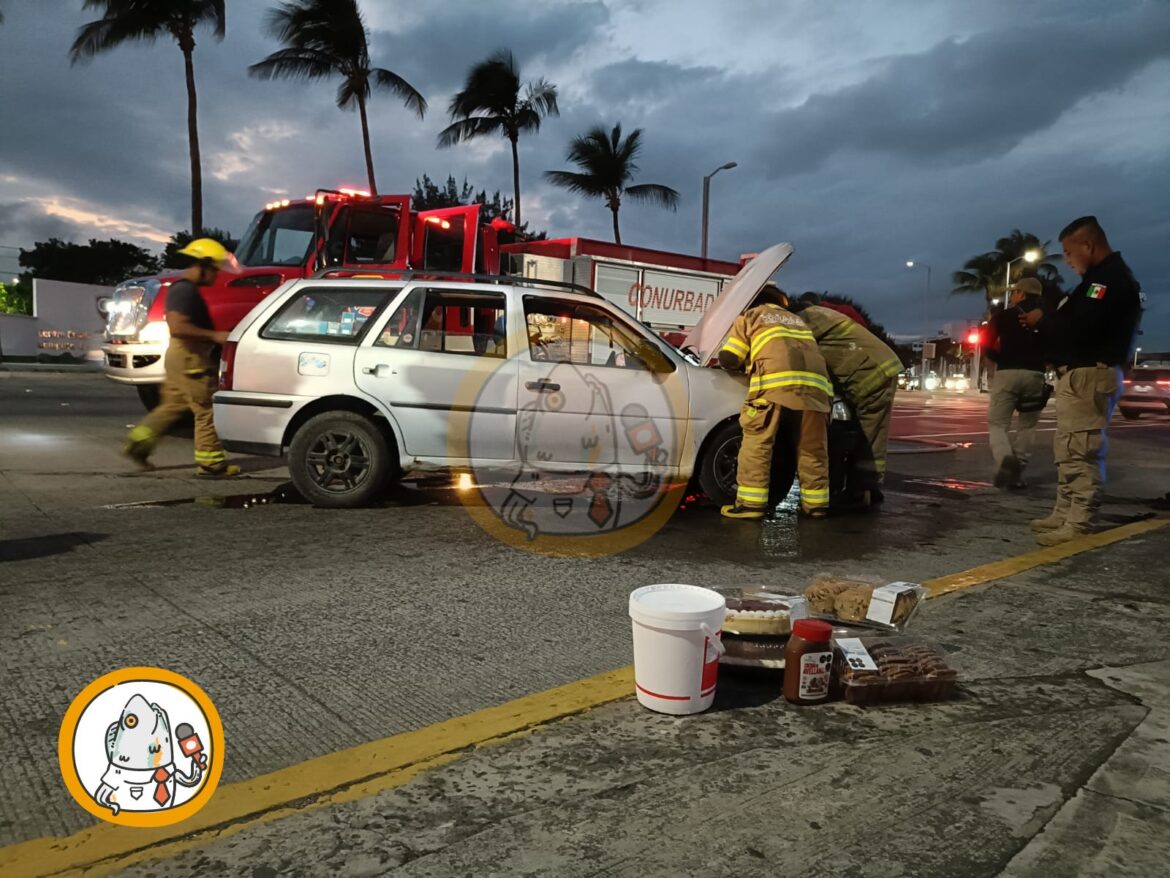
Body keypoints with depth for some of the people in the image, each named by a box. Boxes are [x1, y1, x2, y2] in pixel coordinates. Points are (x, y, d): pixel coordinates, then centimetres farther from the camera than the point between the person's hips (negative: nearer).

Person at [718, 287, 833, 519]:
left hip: (776, 380, -5)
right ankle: (816, 503, 16)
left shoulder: (749, 316, 23)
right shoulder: (797, 320, 39)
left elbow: (728, 358, 15)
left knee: (757, 442, -1)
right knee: (812, 447, 12)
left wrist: (746, 364, 35)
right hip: (814, 381, 5)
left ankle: (751, 502, -6)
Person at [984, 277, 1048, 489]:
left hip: (1007, 374, -2)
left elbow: (986, 344, 1)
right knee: (1027, 426, 12)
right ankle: (1017, 473, 7)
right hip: (1035, 375, 2)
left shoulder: (1003, 316, 6)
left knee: (997, 422, 3)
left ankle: (1005, 459, -25)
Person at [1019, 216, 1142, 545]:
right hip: (1080, 374, 11)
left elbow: (1079, 328, -26)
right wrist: (1045, 321, 1)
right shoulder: (1105, 276, 20)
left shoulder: (1110, 278, -15)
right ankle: (1065, 515, 22)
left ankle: (1079, 526, -9)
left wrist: (1042, 321, -10)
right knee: (1070, 451, 15)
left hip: (1088, 376, -11)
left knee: (1081, 452, -11)